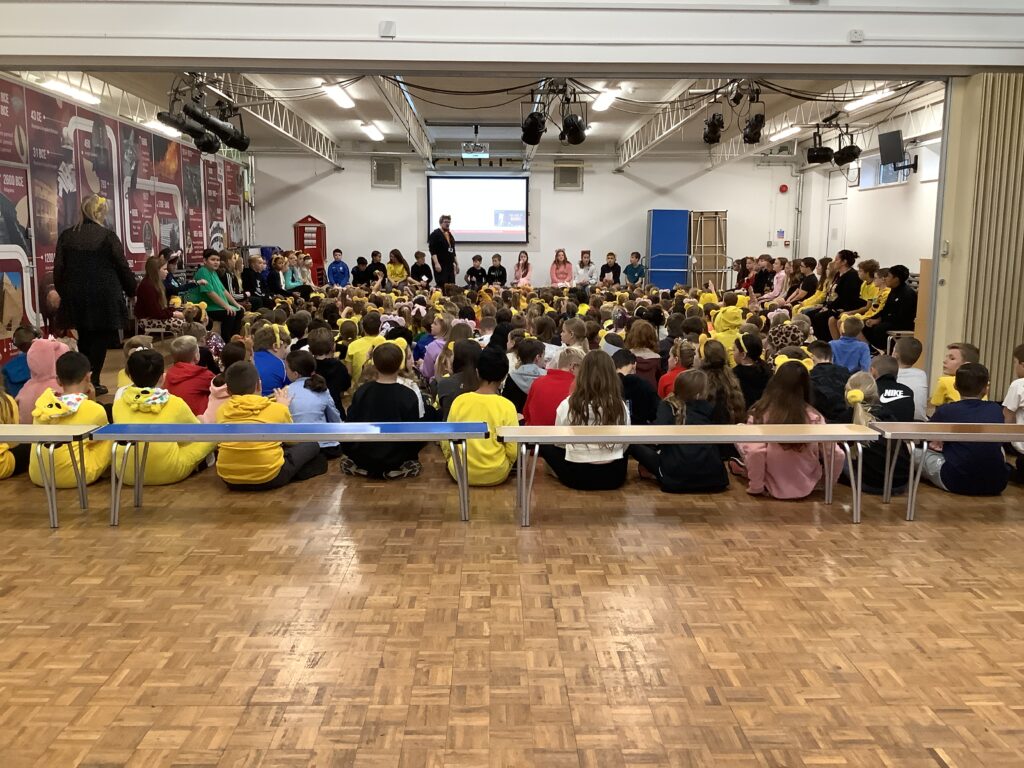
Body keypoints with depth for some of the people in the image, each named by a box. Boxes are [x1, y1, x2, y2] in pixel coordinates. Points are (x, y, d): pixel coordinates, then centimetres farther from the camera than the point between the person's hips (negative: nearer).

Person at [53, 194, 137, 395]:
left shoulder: (66, 236, 3)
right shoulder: (108, 236, -9)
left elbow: (58, 269, 5)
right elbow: (122, 267, -5)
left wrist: (63, 292, 17)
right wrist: (131, 290, 8)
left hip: (75, 297, 4)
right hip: (104, 297, -4)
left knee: (83, 339, 16)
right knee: (100, 339, 5)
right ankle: (93, 383, 6)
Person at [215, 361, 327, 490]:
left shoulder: (222, 410, 7)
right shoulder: (278, 408, -1)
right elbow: (293, 440, 17)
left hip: (229, 478, 1)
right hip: (269, 477, -1)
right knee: (312, 445, 18)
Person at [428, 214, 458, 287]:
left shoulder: (450, 235, 19)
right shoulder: (435, 234, -4)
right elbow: (432, 250, -13)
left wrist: (456, 264, 21)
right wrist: (436, 263, -22)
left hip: (450, 264, 7)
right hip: (441, 264, -7)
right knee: (442, 286, -13)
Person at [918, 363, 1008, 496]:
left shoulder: (944, 411, 0)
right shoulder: (996, 410, 7)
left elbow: (933, 442, 18)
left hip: (957, 483, -3)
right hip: (996, 485, 3)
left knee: (916, 454, 19)